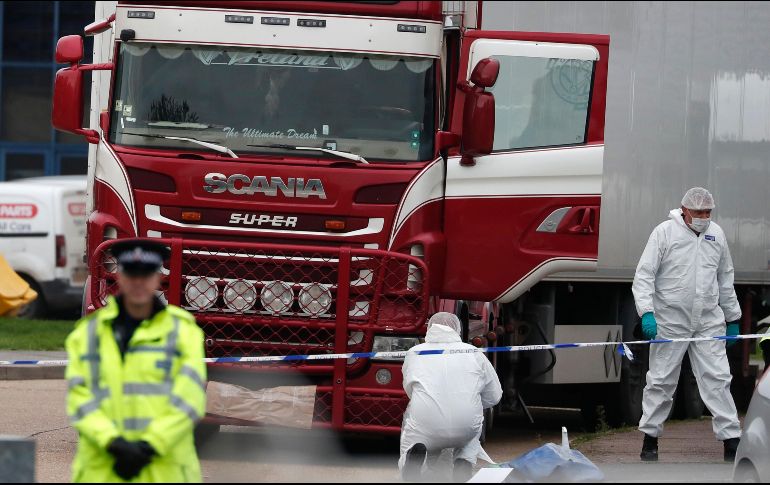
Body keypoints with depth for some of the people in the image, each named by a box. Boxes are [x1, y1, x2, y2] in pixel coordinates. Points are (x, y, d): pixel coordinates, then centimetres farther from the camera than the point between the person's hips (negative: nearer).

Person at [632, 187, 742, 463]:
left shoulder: (716, 234, 7)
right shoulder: (665, 233, -7)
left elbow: (725, 279, 17)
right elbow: (644, 275, -8)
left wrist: (733, 318, 18)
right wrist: (647, 312, -20)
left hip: (709, 322, 3)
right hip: (670, 322, -3)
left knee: (717, 379, -3)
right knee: (661, 381, 5)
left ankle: (732, 442, -3)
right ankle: (650, 438, 18)